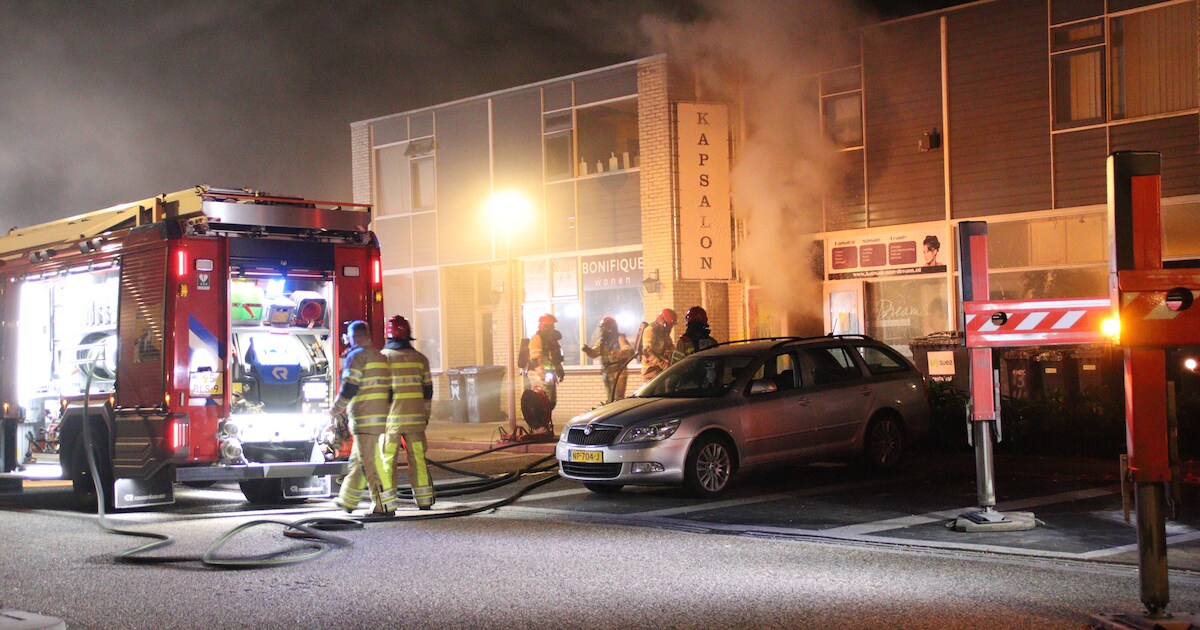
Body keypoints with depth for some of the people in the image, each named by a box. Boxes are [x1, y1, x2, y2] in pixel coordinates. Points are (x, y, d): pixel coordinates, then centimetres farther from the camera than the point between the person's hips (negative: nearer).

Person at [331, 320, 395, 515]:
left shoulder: (356, 356, -9)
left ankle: (385, 505, -13)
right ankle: (347, 501, 27)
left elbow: (349, 388, -14)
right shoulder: (380, 357, 17)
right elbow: (389, 388, 19)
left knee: (370, 463, -9)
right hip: (380, 417, 9)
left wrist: (335, 409, -1)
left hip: (364, 419, -9)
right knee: (357, 460, 18)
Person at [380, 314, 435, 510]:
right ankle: (424, 499, 9)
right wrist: (425, 415, 18)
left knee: (388, 460, 1)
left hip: (391, 418, -2)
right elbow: (427, 390, 9)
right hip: (415, 417, 3)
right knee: (418, 458, 8)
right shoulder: (419, 358, 6)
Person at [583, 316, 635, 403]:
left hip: (619, 372, -8)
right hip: (607, 373, 8)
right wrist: (588, 350, -5)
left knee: (618, 398, -16)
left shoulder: (619, 338, -11)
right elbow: (594, 353, 18)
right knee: (610, 399, 14)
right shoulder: (603, 341, 13)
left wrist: (620, 352, -48)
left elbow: (630, 350, -26)